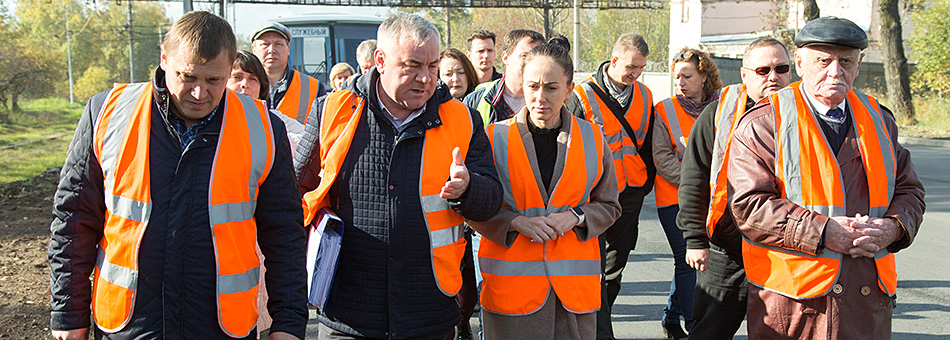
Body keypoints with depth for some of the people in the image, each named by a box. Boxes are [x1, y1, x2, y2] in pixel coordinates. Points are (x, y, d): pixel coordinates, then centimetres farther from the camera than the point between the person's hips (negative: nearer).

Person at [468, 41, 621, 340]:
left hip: (574, 284, 2)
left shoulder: (592, 139, 6)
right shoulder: (495, 137, 0)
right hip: (511, 283, -1)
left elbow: (608, 206, 12)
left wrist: (575, 217, -7)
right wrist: (517, 222, -13)